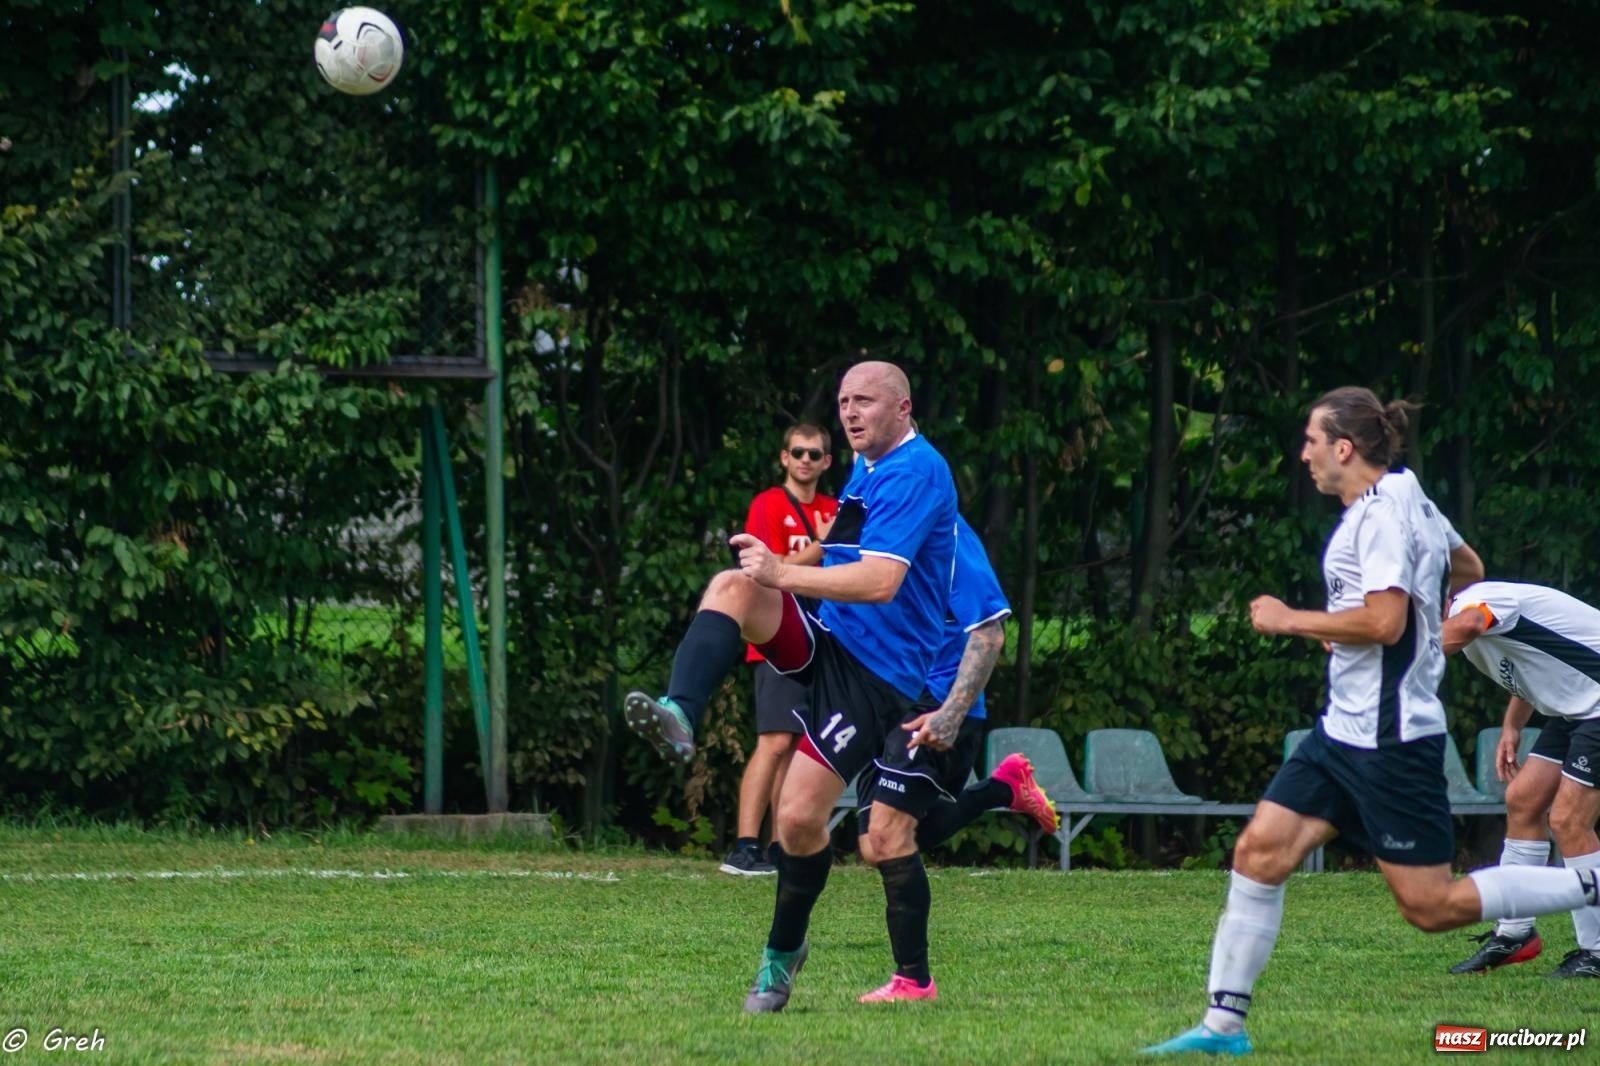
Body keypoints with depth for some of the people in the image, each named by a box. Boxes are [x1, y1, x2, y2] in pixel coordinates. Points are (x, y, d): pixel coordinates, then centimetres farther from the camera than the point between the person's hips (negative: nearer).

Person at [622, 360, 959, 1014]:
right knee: (731, 586, -22)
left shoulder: (914, 472, -16)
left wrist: (785, 574, -28)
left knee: (799, 815, -12)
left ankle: (784, 951, 13)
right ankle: (678, 717, -42)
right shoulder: (868, 469, 14)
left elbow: (880, 582, -27)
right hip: (822, 637, 8)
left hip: (873, 674, -8)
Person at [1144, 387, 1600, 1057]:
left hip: (1390, 738, -10)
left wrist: (1291, 621, -16)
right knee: (1260, 850, 0)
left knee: (1430, 905, -6)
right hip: (1345, 727, 10)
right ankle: (1223, 1024, 1)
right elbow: (1468, 569, 29)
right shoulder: (1405, 499, 13)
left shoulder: (1384, 513, -16)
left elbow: (1385, 621, -27)